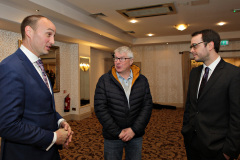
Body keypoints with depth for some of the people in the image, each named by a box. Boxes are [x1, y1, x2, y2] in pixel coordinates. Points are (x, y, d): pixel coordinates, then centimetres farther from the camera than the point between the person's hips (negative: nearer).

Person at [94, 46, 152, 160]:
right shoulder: (104, 80, -6)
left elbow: (147, 106, -2)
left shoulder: (142, 80, 0)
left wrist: (134, 129, -11)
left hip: (135, 135, 2)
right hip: (112, 137, -1)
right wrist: (117, 132, -13)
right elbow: (100, 108, -10)